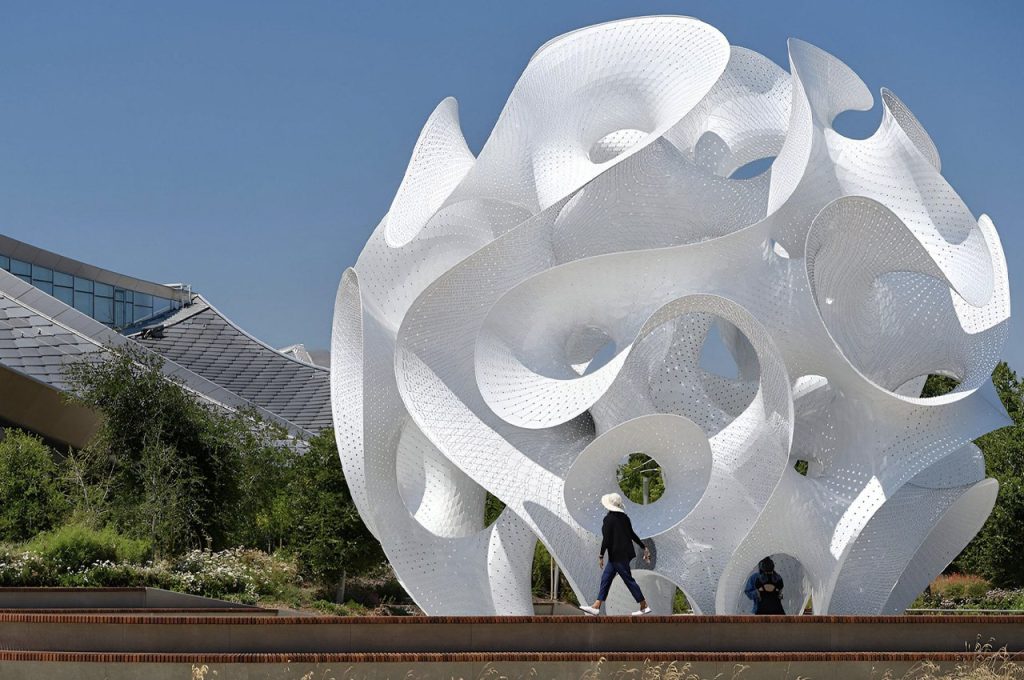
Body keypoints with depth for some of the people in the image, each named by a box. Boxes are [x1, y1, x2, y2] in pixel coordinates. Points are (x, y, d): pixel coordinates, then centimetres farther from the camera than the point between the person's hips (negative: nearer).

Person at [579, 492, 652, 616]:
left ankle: (644, 607, 5)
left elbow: (606, 539, -19)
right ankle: (596, 607, 10)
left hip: (617, 555, -9)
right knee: (605, 578, 10)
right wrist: (644, 547, 21)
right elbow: (632, 534, 13)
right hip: (624, 553, 9)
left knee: (628, 580, -1)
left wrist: (601, 556, -13)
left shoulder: (609, 519, -17)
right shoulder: (624, 517, 6)